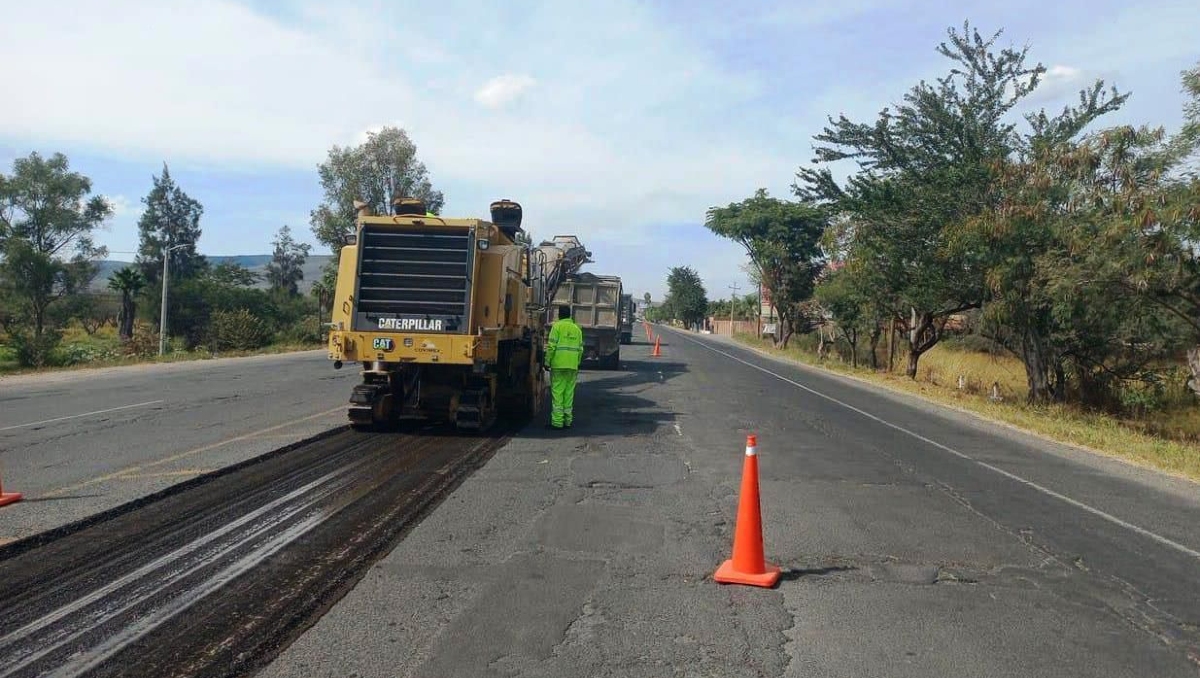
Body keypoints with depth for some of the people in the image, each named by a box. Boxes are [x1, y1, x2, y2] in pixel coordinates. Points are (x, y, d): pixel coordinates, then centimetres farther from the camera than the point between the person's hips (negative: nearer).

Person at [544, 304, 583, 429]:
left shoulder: (557, 326, -3)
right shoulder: (577, 329, 12)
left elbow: (551, 346, -9)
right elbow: (580, 349, 10)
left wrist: (547, 362, -3)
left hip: (558, 365, -5)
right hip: (572, 366, 5)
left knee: (557, 393, -3)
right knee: (569, 393, 9)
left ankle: (557, 421, -5)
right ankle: (568, 420, 11)